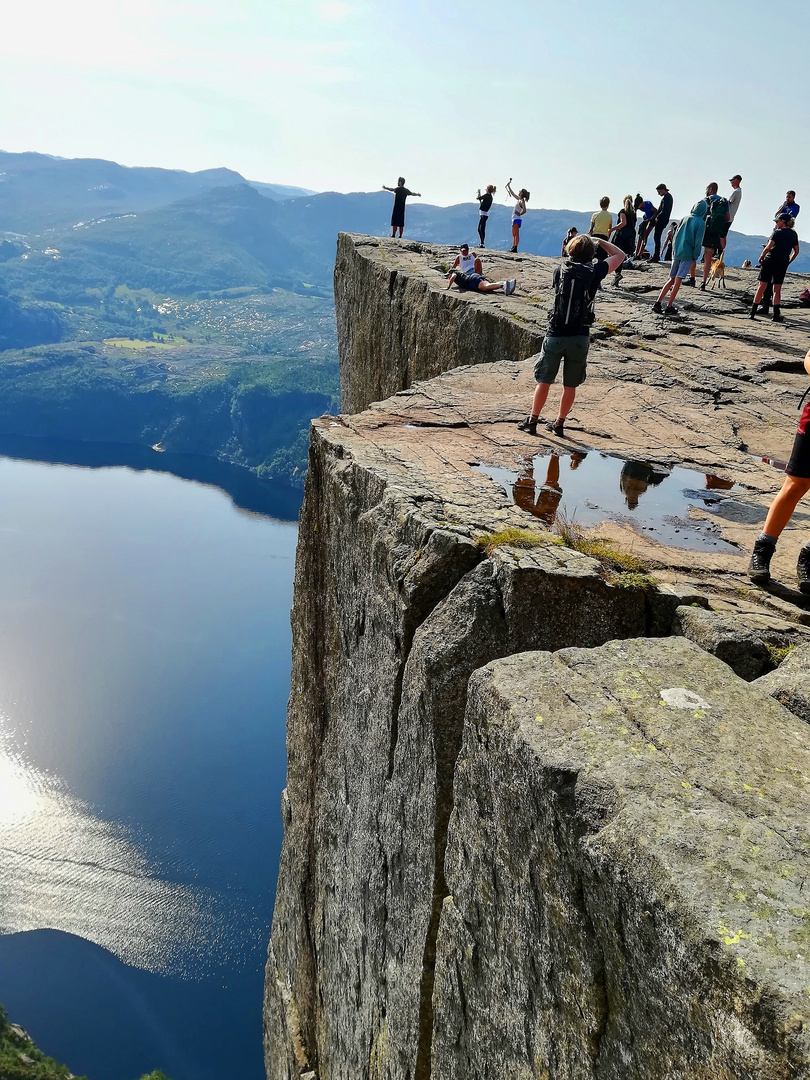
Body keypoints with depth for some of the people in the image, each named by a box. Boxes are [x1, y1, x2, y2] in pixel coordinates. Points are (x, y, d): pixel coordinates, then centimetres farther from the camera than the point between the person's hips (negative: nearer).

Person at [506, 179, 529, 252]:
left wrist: (519, 214, -12)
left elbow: (524, 211, -24)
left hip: (517, 219, -10)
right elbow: (513, 194, 28)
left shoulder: (522, 201, -12)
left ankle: (515, 248, -18)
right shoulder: (519, 199, 14)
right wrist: (509, 186, 30)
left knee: (516, 234, -14)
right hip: (515, 218, 10)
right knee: (514, 235, 11)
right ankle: (513, 247, 13)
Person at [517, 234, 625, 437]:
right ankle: (559, 424, 18)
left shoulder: (560, 270, 0)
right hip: (579, 338, -1)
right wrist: (599, 242, 18)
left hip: (555, 335, 1)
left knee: (544, 381, 10)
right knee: (570, 385, 11)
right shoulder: (594, 272, -4)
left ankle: (532, 421, 13)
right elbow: (620, 255, 10)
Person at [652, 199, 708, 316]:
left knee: (672, 280, 10)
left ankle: (658, 303, -2)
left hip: (676, 253, 5)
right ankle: (669, 307, -4)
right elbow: (698, 242, -11)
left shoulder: (685, 219, 8)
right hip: (688, 255, -5)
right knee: (678, 281, -4)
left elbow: (676, 236, 11)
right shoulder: (700, 223, -8)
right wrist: (695, 257, -1)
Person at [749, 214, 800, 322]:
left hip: (770, 261, -4)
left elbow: (769, 246, -16)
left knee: (761, 286, 1)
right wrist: (788, 262, 20)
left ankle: (753, 312, 0)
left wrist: (761, 258, -5)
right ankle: (776, 315, -4)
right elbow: (796, 251, 12)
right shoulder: (793, 234, 11)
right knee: (777, 289, 7)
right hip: (782, 264, 4)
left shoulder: (777, 232, -6)